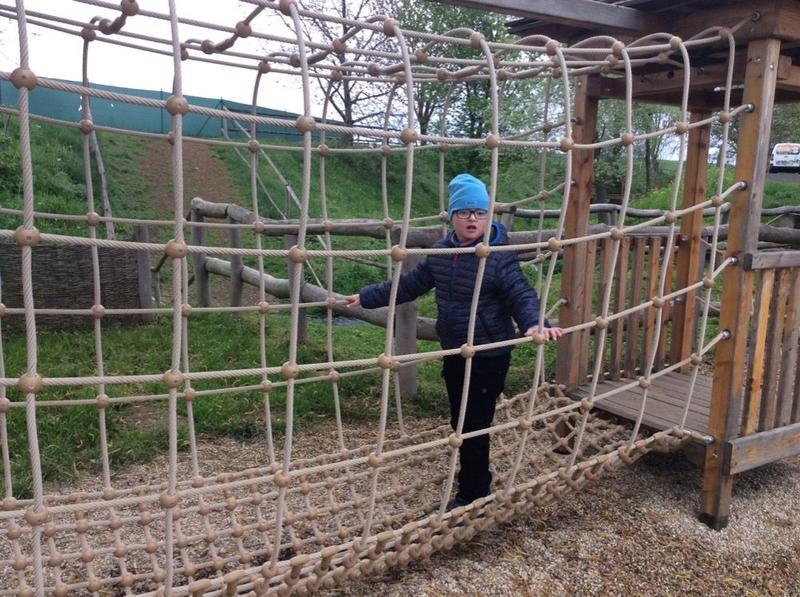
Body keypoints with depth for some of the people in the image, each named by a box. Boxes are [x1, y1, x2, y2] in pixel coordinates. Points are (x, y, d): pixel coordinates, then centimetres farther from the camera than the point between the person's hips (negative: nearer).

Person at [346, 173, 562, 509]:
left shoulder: (500, 257, -15)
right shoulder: (441, 252, 4)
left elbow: (522, 296, -21)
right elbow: (410, 284, 14)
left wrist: (535, 323, -44)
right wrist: (366, 297, 18)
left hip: (488, 357, -7)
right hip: (453, 353, 7)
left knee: (475, 427, 0)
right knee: (459, 424, 18)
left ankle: (473, 496, 20)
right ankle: (476, 482, 39)